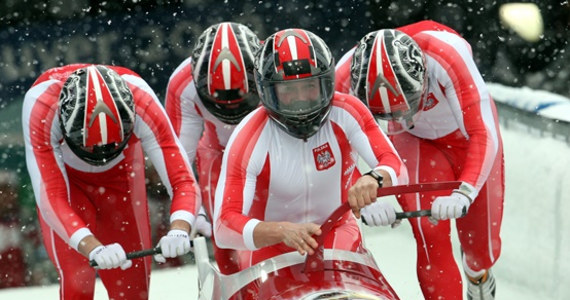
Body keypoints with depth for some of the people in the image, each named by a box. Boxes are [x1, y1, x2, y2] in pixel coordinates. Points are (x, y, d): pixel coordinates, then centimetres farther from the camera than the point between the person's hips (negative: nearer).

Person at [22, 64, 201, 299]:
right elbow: (50, 197, -41)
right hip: (66, 178, -1)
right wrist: (92, 247, -57)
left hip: (121, 173, 2)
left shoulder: (142, 104, -36)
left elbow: (183, 182, -36)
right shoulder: (40, 106, -40)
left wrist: (179, 230, -57)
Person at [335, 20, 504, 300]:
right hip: (415, 141, 1)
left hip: (467, 132, -1)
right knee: (431, 241, -19)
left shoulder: (446, 54, -43)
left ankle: (479, 274, 48)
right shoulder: (347, 75, -35)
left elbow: (484, 135, -45)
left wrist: (464, 193, -59)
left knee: (482, 250, 12)